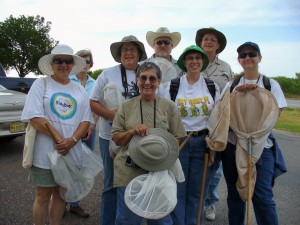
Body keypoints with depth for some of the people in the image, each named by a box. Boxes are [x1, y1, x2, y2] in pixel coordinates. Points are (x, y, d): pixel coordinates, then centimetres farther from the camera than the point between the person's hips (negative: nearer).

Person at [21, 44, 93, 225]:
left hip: (72, 152, 4)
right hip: (45, 152, -3)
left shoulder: (80, 90, 9)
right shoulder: (41, 84, -2)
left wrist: (72, 140, -12)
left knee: (61, 193, 15)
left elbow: (86, 120, 4)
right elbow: (34, 117, -12)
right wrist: (58, 139, -16)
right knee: (43, 196, 8)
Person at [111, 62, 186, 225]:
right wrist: (132, 131, -15)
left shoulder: (169, 106, 2)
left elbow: (176, 139, 4)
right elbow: (116, 139, 4)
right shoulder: (126, 106, 3)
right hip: (128, 172, 1)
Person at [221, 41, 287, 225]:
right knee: (235, 195, 12)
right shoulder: (231, 85, 8)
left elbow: (274, 116, -1)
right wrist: (235, 93, -12)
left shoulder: (271, 84, 3)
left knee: (263, 197, -7)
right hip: (233, 145, 2)